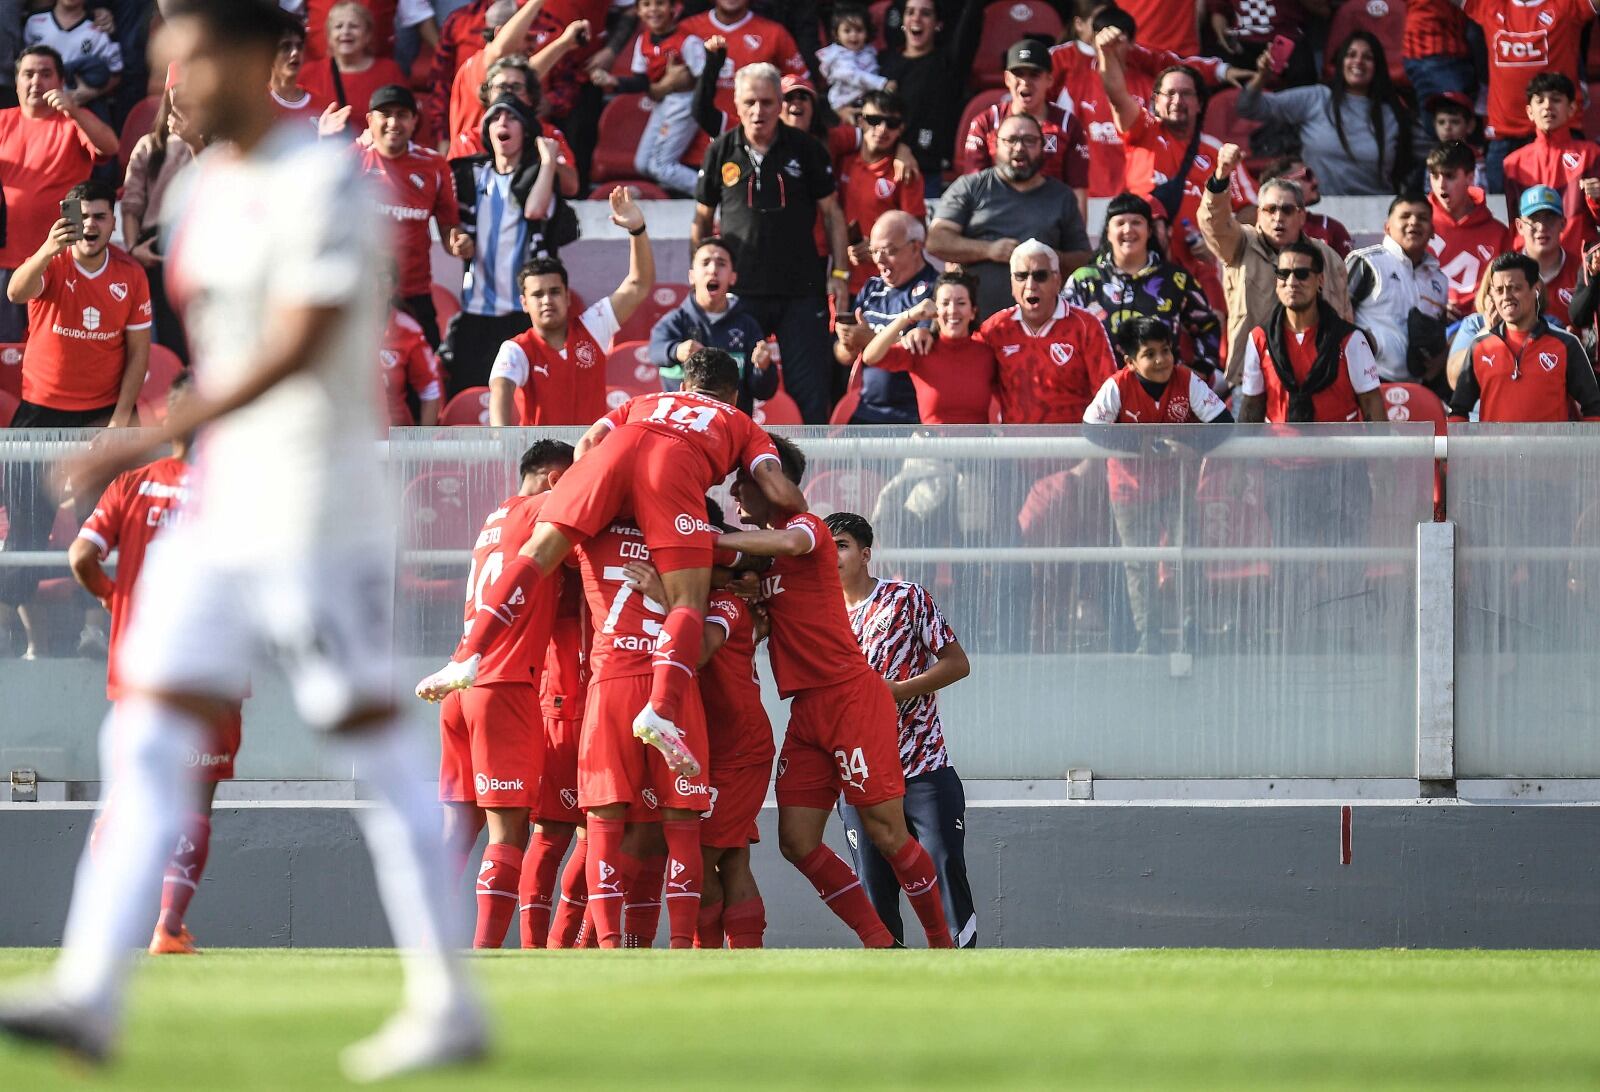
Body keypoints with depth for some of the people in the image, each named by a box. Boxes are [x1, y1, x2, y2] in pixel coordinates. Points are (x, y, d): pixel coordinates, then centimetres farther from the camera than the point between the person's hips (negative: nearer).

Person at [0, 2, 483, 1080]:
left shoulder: (325, 183, -13)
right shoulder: (205, 191, 12)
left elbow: (299, 346, -23)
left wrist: (156, 441, -29)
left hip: (317, 521, -8)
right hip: (217, 520, 8)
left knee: (375, 748, -1)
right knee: (146, 745, -2)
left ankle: (449, 1003, 7)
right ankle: (90, 992, -9)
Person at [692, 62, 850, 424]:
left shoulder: (806, 150, 2)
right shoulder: (720, 153, 4)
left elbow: (831, 213, 8)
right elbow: (702, 220, 12)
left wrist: (840, 273, 2)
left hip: (800, 290, -1)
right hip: (739, 290, 1)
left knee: (811, 391, -2)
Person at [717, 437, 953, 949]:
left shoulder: (807, 526, -7)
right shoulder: (760, 551, 18)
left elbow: (789, 543, -32)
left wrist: (707, 540, -28)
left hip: (852, 696, -8)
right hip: (806, 710, 8)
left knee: (886, 833, -6)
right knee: (797, 841, -2)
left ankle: (943, 946, 7)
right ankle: (880, 946, 4)